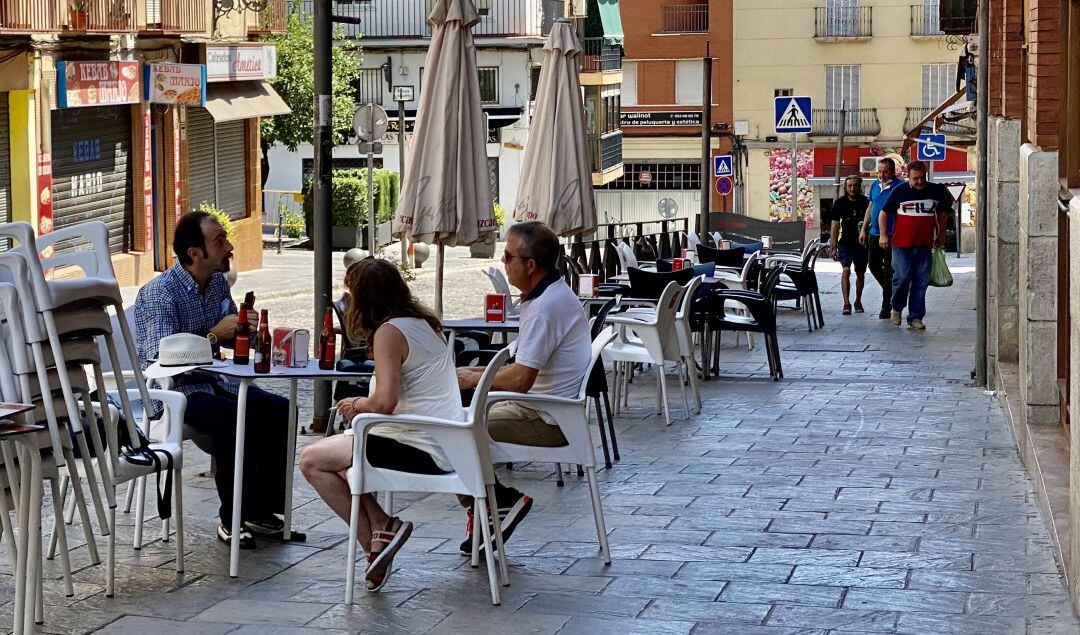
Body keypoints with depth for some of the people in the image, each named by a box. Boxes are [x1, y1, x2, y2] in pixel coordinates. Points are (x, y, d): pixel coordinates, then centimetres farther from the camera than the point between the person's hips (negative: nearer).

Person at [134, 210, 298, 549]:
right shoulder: (158, 293, -16)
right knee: (233, 417, -33)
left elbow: (231, 338, 22)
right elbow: (162, 357, -25)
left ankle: (260, 512, -5)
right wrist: (214, 335, -24)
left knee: (279, 410, -12)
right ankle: (232, 519, -23)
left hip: (214, 381, 8)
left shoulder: (218, 283, 8)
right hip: (173, 390, -8)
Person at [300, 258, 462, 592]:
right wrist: (364, 405, 15)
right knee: (339, 451, 24)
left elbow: (384, 402, -26)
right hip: (445, 448, 10)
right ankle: (381, 528, 12)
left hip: (420, 450, -10)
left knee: (312, 460, -4)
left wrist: (357, 405, -4)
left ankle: (375, 538, 1)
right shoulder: (426, 323, 12)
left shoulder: (389, 332, -14)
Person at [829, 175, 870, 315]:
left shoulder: (865, 202, -2)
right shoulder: (840, 203, -2)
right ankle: (846, 303, -22)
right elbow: (835, 226, -1)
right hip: (846, 243, -2)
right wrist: (833, 246, -5)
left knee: (860, 273, 13)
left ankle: (858, 301, 31)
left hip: (862, 243, 2)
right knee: (846, 270, -18)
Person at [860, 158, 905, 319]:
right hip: (874, 233, 7)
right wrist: (864, 230, 14)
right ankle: (891, 292, 34)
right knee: (874, 267, 12)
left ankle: (886, 308, 6)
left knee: (888, 271, -2)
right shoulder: (875, 185, 9)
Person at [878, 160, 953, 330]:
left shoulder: (935, 191, 6)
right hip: (902, 244, -3)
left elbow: (942, 212, 23)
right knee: (902, 277, -10)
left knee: (921, 282, 2)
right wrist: (883, 235, 2)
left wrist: (941, 235, 20)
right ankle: (897, 308, 14)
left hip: (925, 246, 3)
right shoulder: (899, 191, -1)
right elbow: (884, 213, 9)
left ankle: (915, 317, 9)